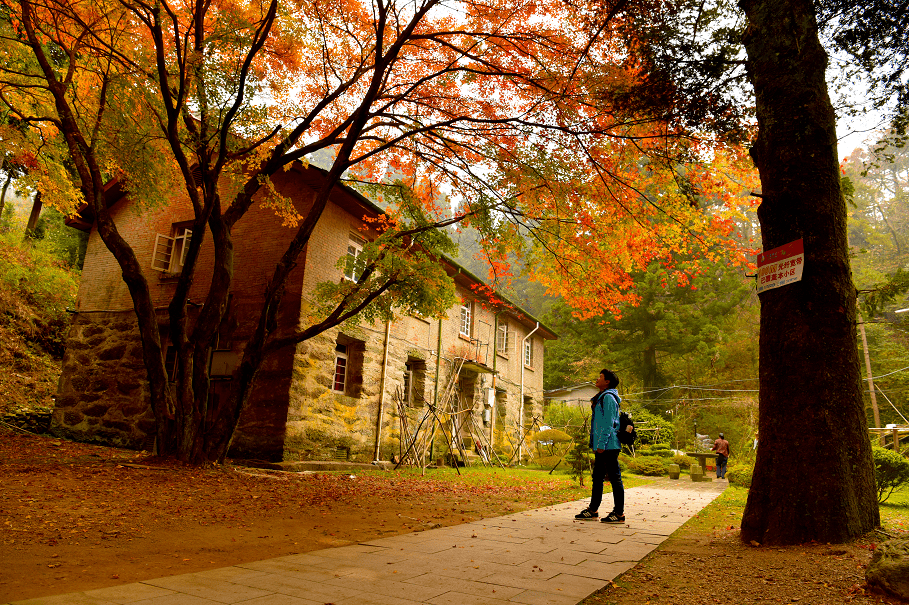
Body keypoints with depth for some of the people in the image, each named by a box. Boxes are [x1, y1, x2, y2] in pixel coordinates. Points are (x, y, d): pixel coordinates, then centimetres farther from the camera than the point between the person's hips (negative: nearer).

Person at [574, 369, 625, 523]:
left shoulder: (608, 398, -12)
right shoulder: (601, 398, 19)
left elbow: (609, 423, -18)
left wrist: (602, 444, -20)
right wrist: (597, 444, 21)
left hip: (608, 446, -11)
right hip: (602, 447, 11)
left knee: (615, 478, -3)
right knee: (597, 478, 14)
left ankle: (619, 514, 3)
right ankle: (593, 510, 21)